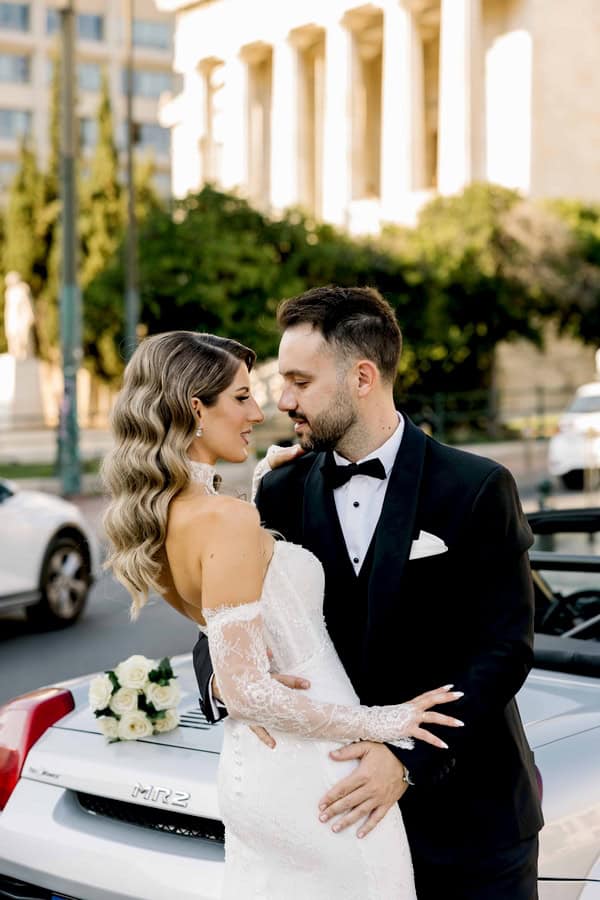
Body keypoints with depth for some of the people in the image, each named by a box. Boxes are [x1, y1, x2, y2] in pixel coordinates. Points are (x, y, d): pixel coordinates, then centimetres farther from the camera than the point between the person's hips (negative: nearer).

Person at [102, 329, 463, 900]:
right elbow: (245, 690, -23)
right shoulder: (226, 518, -22)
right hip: (309, 775, -9)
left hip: (250, 764, 9)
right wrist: (382, 723, -15)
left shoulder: (160, 516, 5)